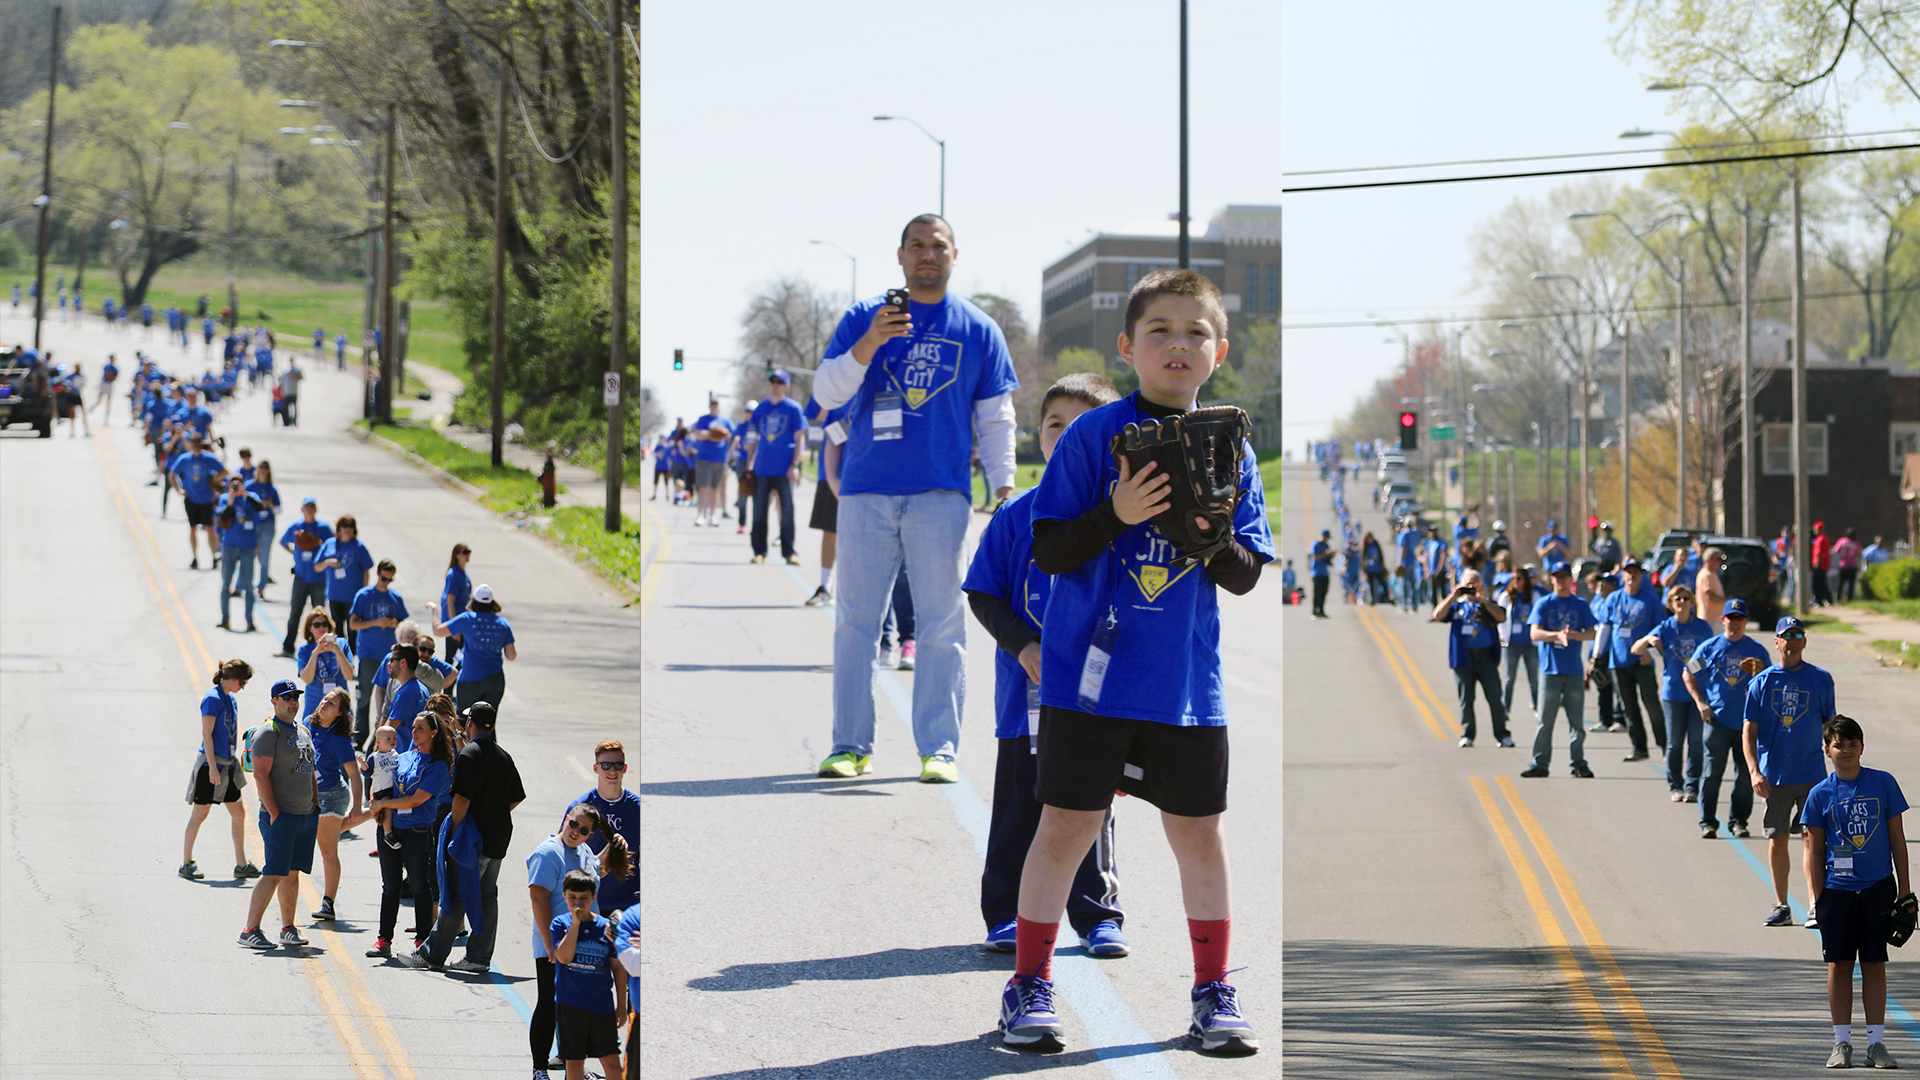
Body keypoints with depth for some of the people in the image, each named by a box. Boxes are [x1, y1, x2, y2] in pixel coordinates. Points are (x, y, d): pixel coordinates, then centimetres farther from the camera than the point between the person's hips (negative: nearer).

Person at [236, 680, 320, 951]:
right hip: (280, 816, -8)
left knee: (293, 873, 9)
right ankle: (250, 930, -9)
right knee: (273, 874, -11)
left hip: (307, 815, 8)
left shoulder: (304, 732, 17)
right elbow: (261, 774, -15)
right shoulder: (268, 732, -9)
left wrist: (316, 806, 16)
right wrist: (273, 812, -18)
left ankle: (288, 928, 14)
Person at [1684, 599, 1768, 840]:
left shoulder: (1756, 650, 8)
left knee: (1746, 774, 4)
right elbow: (1689, 675, 12)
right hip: (1717, 719, -1)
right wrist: (1700, 702, 0)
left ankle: (1738, 820, 14)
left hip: (1747, 720, 1)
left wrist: (1760, 671, -13)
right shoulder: (1709, 647, 6)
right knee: (1713, 772, -4)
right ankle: (1708, 822, 2)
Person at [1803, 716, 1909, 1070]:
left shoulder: (1883, 784, 1)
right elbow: (1813, 851, 1)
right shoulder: (1821, 794, -1)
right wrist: (1815, 899, -6)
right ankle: (1842, 1042, 10)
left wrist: (1904, 890, 4)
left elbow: (1897, 839, 6)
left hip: (1877, 886, 0)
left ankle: (1876, 1043, 9)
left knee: (1874, 963, 4)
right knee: (1839, 964, 3)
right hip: (1836, 888, 0)